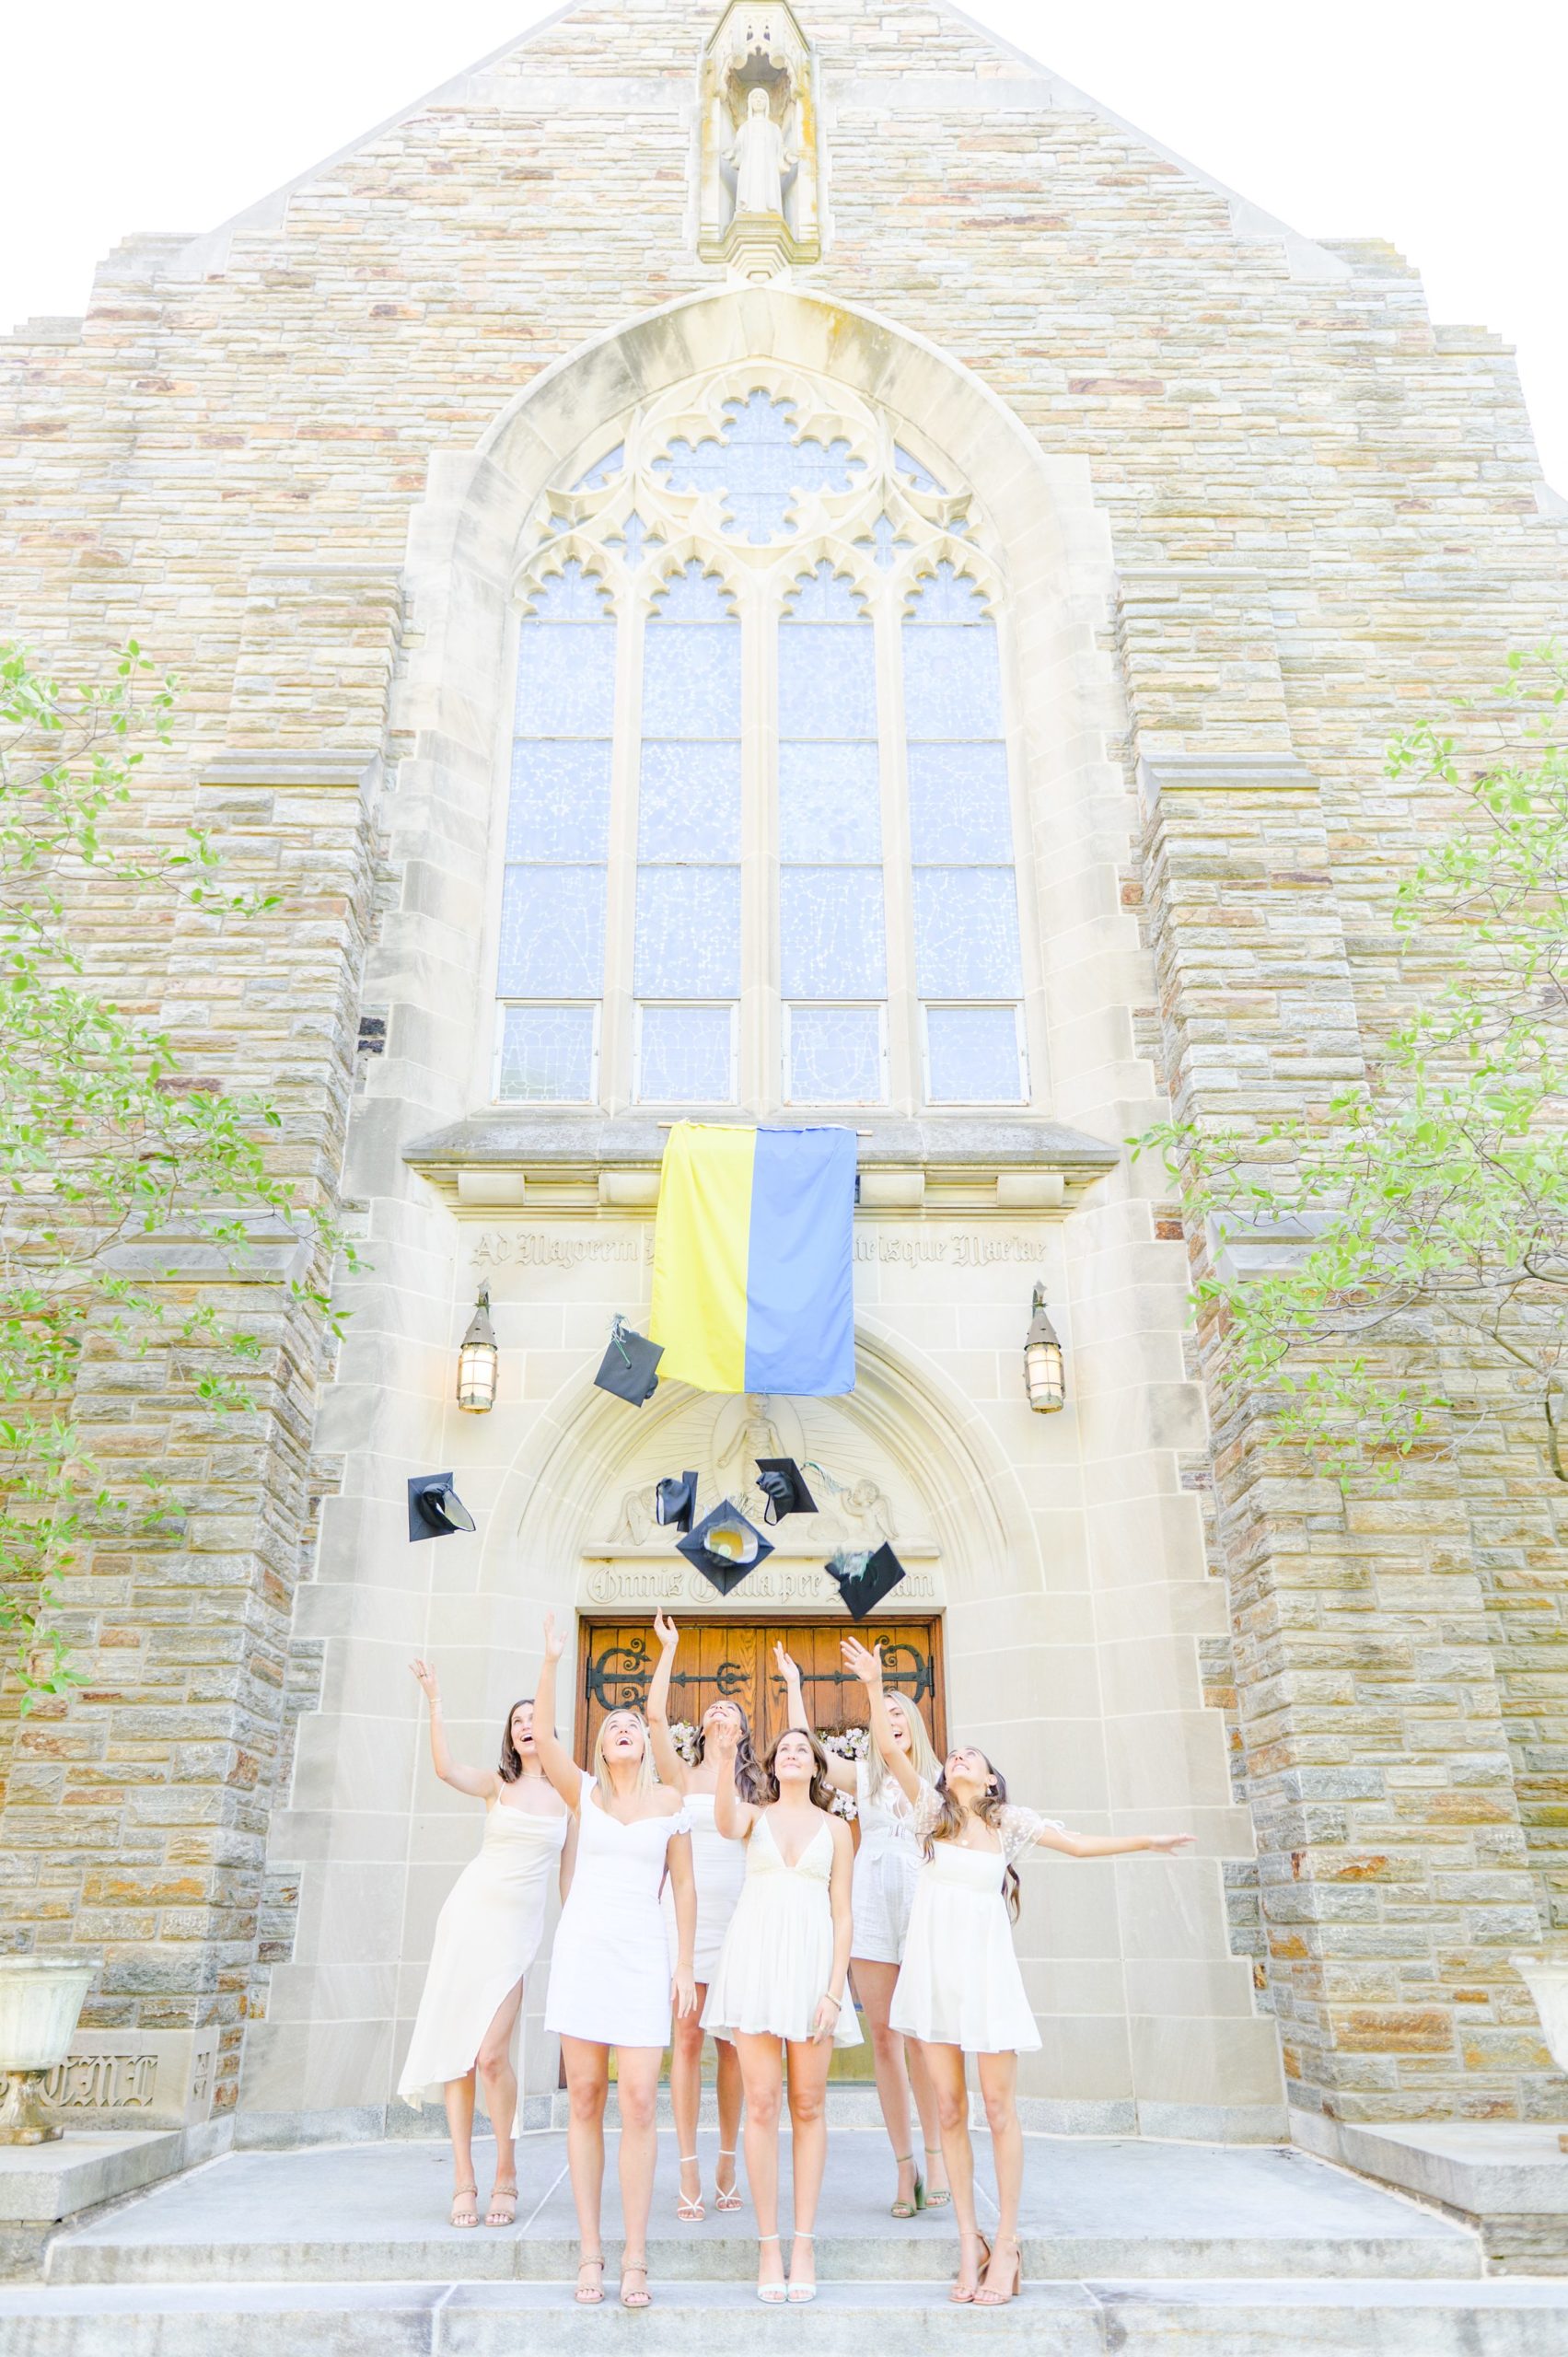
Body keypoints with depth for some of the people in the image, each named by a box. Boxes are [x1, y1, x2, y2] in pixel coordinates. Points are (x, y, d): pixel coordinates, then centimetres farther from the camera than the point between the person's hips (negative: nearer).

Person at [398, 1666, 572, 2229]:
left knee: (491, 2054, -10)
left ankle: (506, 2176, 8)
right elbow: (445, 1769, -16)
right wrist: (434, 1701, -21)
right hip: (470, 1911, 1)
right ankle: (464, 2181, 10)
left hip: (519, 1925, -1)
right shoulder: (497, 1784, 4)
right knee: (458, 2047, -1)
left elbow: (569, 1870, 11)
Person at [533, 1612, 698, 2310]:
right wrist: (550, 1661, -19)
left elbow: (684, 1885, 7)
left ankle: (634, 2259, 4)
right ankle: (590, 2252, 14)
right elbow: (543, 1737, -11)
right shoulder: (585, 1793, 5)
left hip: (643, 1953, -1)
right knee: (584, 2100, 4)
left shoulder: (668, 1800, 5)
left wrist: (685, 1965, 1)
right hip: (582, 1945, 1)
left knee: (639, 2102, -6)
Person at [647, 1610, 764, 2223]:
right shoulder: (682, 1777, 7)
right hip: (688, 1913, -1)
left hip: (738, 1916, 1)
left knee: (731, 2043, 4)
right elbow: (655, 1714, -3)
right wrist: (669, 1648, 0)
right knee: (687, 2040, -3)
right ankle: (689, 2172, 3)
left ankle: (726, 2166, 14)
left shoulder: (756, 1786, 14)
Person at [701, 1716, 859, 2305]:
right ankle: (768, 2245, 7)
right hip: (755, 1956, -1)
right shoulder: (755, 1814, 10)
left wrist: (834, 1991, -4)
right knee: (762, 2104, -2)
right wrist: (725, 1758, -32)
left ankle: (803, 2244, 12)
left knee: (808, 2105, 3)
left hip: (813, 1962, 1)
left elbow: (842, 1915, 7)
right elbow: (725, 1825, -16)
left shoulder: (834, 1827, 11)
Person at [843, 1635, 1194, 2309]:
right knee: (949, 2111, 4)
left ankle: (1005, 2241, 12)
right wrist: (874, 1686, -18)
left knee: (999, 2108, 1)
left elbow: (1080, 1844, 13)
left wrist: (1146, 1840, 9)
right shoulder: (932, 1809, 4)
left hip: (986, 1969, 0)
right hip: (933, 1969, 0)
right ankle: (968, 2242, 14)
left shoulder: (1009, 1822, 6)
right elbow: (889, 1749, -8)